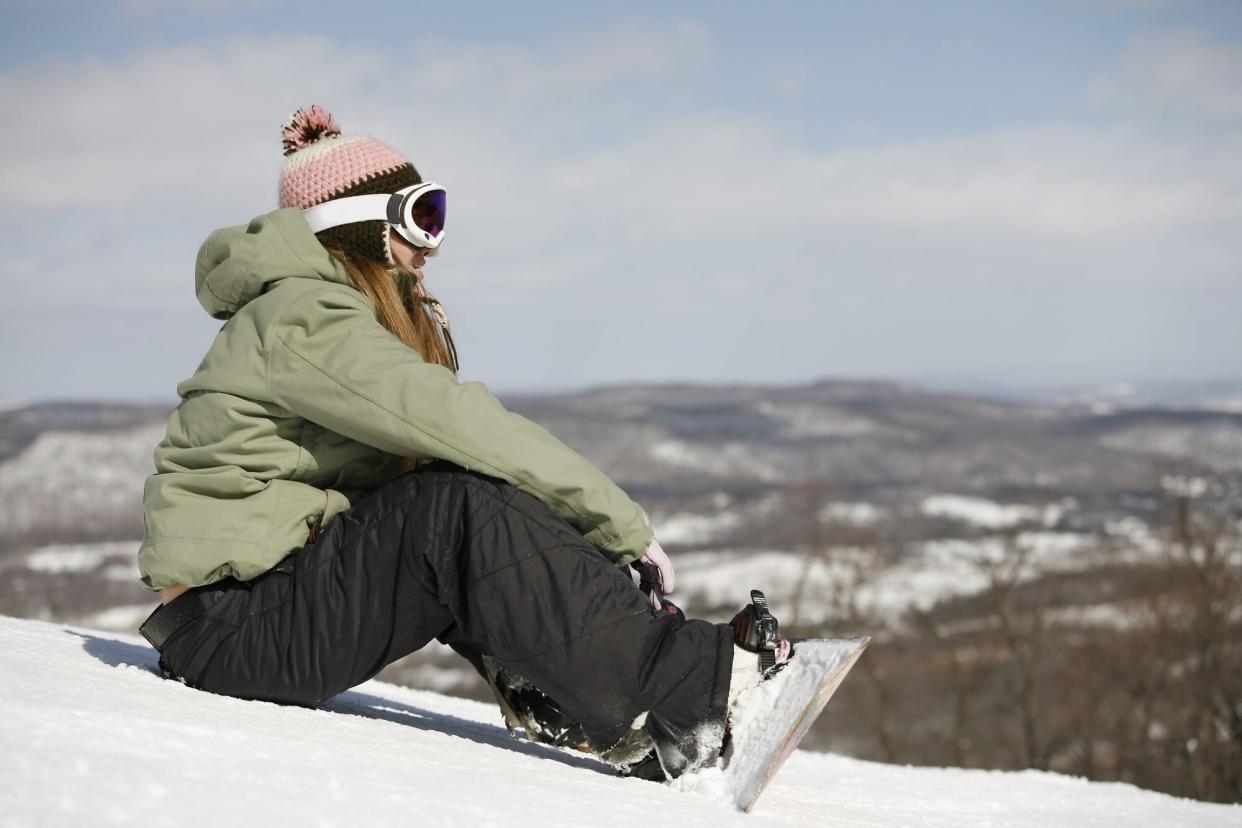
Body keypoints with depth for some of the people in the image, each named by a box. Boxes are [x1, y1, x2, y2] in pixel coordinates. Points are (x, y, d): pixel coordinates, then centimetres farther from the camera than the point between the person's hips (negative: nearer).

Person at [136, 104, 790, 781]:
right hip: (227, 626, -9)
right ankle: (689, 693, -29)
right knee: (460, 509, -27)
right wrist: (627, 529, -22)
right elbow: (461, 425, -24)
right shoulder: (302, 321, -15)